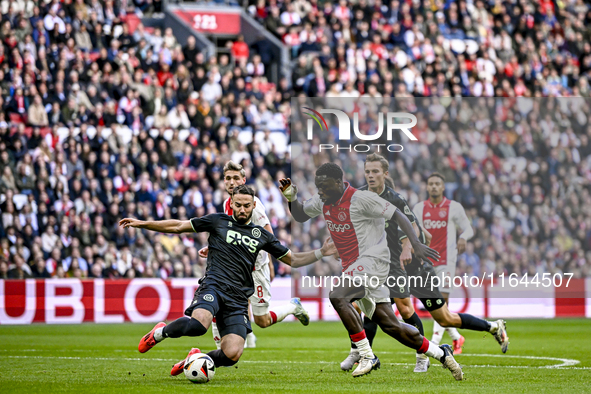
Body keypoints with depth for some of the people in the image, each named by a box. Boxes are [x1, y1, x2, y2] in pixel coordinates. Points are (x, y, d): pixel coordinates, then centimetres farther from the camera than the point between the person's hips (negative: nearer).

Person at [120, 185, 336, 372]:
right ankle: (160, 333, -6)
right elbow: (178, 226, 12)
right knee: (199, 324, -37)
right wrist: (142, 223, 8)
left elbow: (292, 259, 26)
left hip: (238, 299, 3)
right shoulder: (218, 222, 10)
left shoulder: (262, 235, 18)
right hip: (214, 285, -3)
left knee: (232, 354, -17)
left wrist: (321, 252, 13)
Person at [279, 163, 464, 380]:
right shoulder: (323, 201, 8)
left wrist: (416, 244, -23)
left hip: (373, 260, -8)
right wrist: (291, 197, 4)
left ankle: (367, 356, -23)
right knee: (389, 325, 4)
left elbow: (397, 215, -13)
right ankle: (440, 353, 17)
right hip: (353, 267, 8)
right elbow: (300, 215, 24)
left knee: (337, 296, -28)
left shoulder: (362, 199, -14)